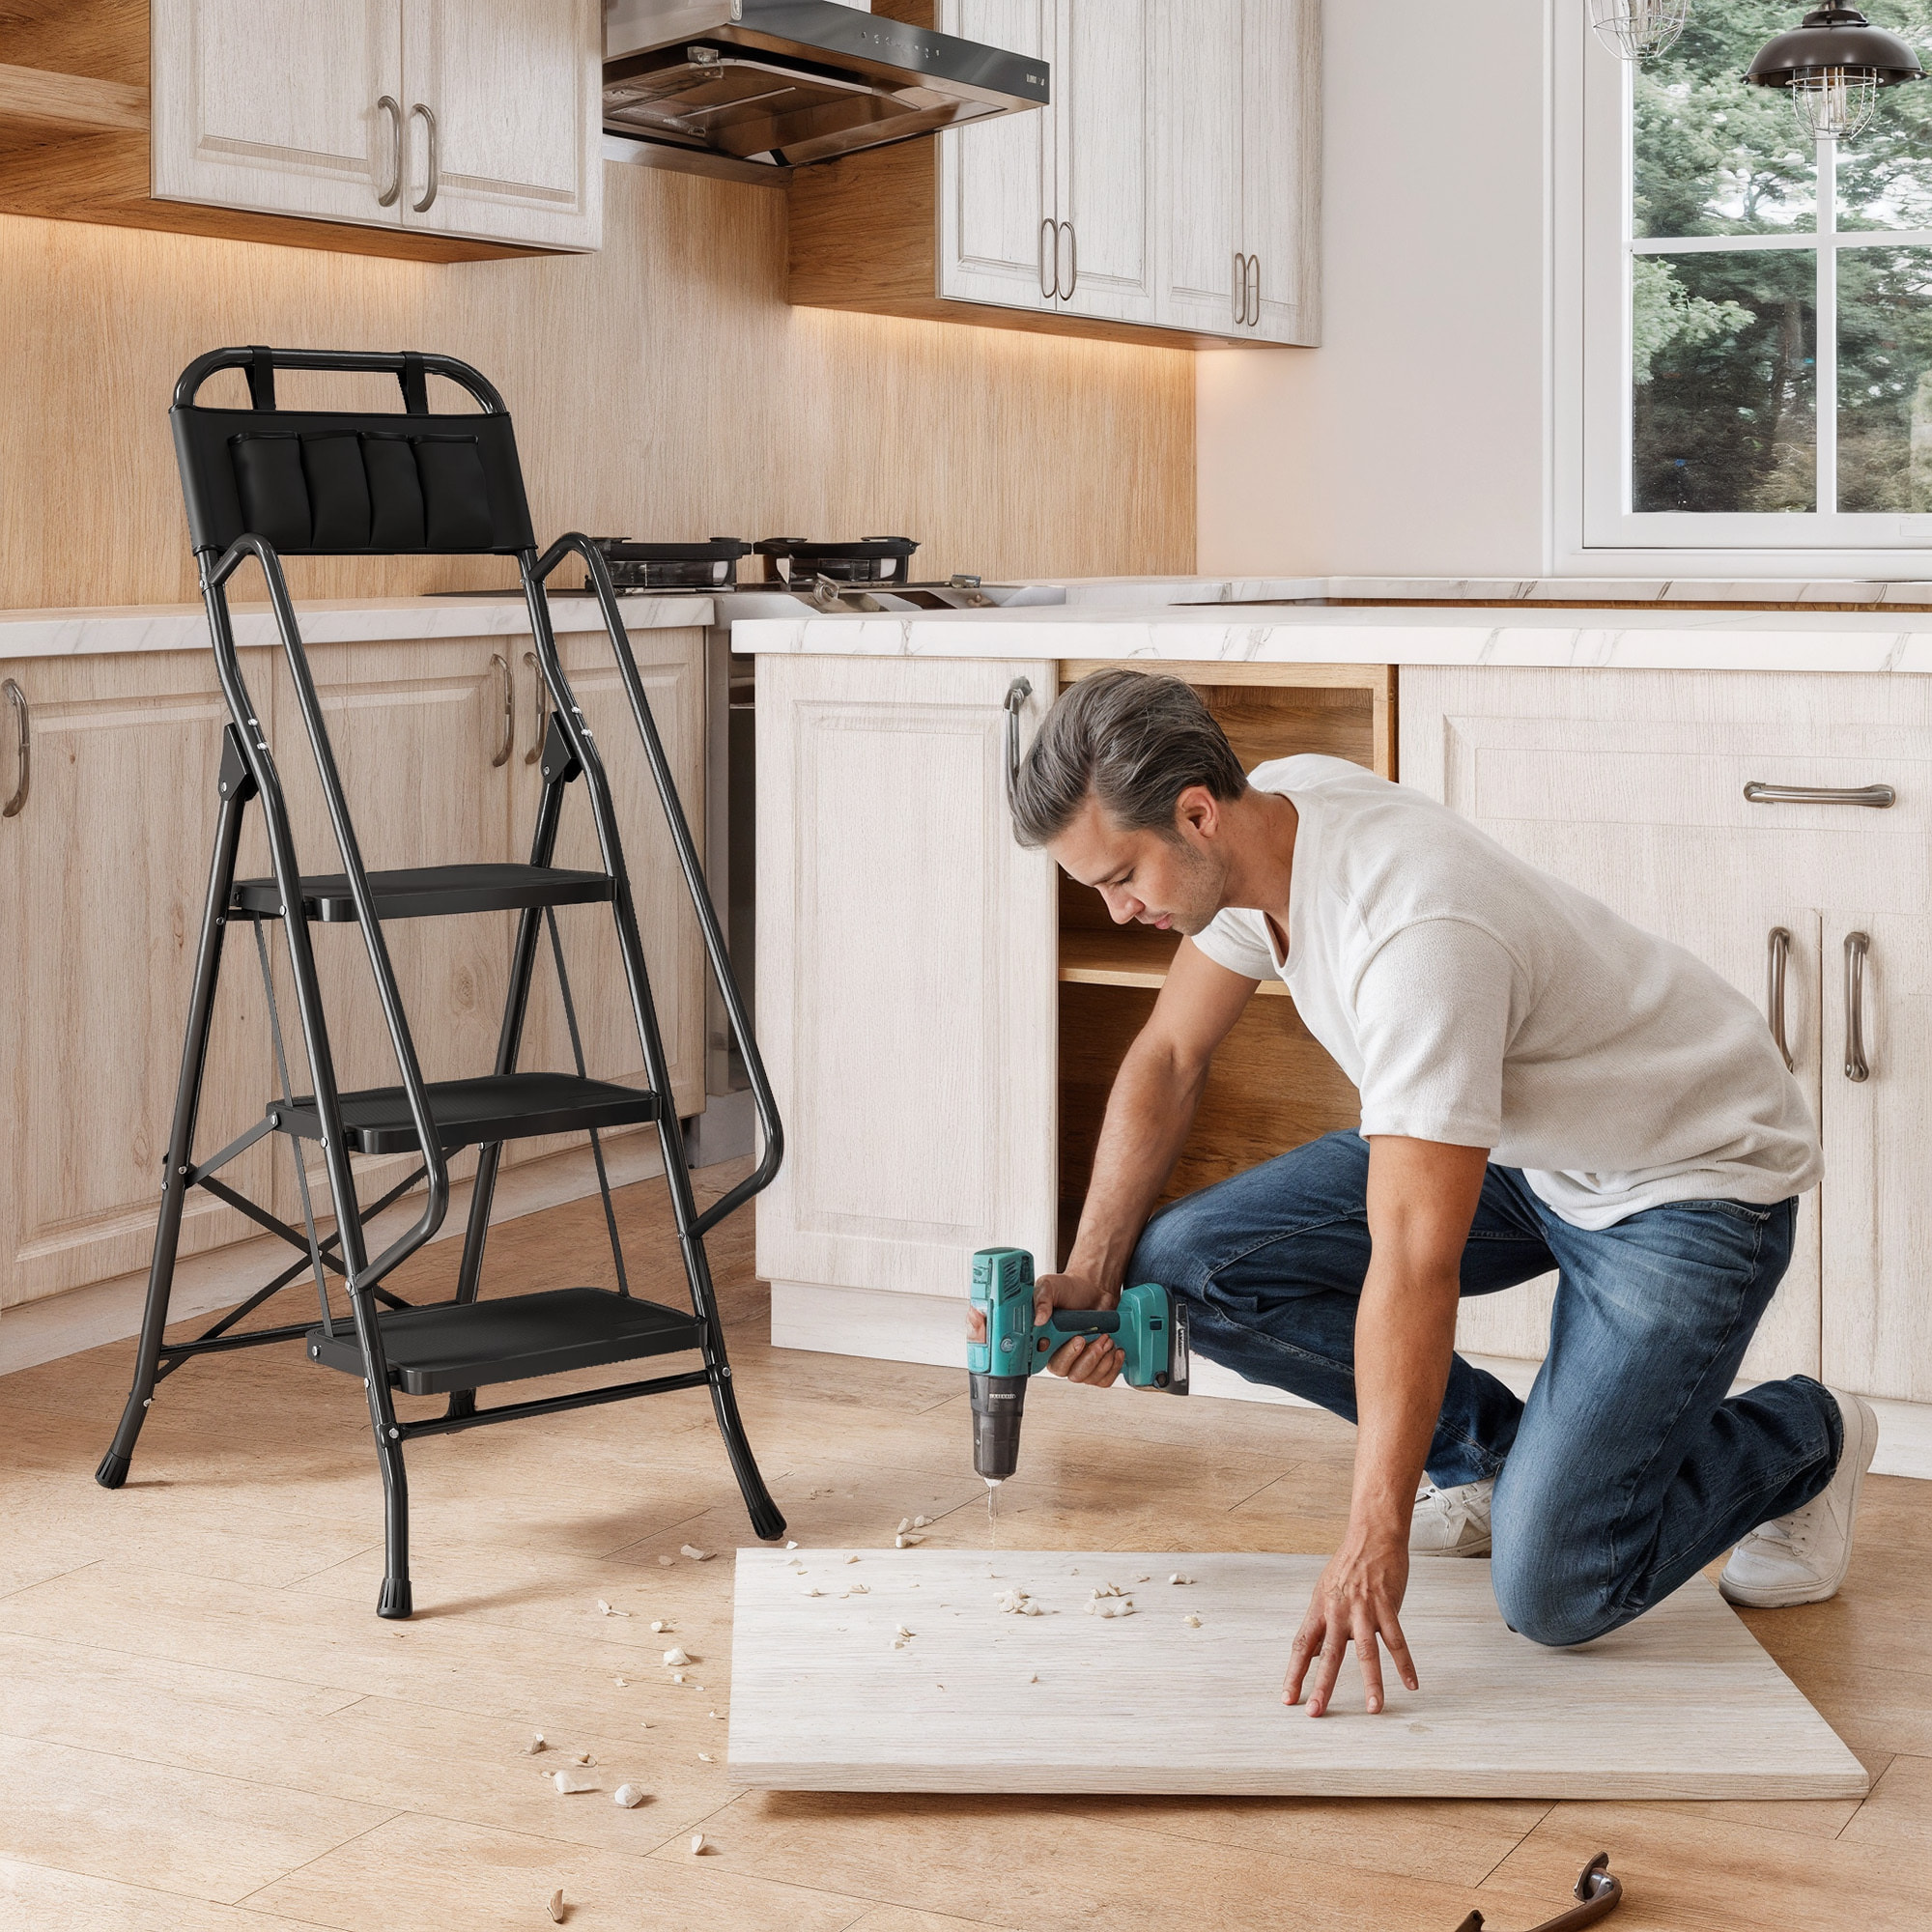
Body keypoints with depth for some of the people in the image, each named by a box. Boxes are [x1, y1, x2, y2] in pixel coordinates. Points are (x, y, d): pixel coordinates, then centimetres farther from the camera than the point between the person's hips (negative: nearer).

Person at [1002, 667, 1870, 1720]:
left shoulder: (1414, 934, -37)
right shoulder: (1264, 817, -10)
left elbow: (1414, 1264, -39)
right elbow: (1168, 1056, 4)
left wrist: (1372, 1546, -38)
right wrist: (1091, 1273, -6)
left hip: (1694, 1175, -8)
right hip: (1517, 1148, 8)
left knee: (1551, 1592, -17)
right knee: (1185, 1266, -7)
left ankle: (1800, 1440, 11)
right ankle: (1485, 1447, 11)